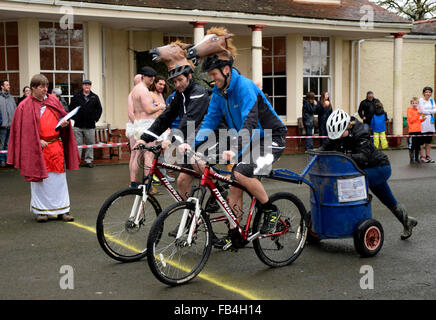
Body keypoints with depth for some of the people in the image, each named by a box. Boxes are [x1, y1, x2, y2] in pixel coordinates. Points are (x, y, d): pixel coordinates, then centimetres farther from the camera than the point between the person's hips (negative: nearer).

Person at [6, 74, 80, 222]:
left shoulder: (53, 101, 10)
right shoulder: (25, 106, -2)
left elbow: (63, 116, 18)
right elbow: (24, 129, -4)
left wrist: (64, 123, -5)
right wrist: (38, 140, -13)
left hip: (55, 146, 4)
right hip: (37, 148, -3)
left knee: (59, 178, 4)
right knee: (39, 178, 1)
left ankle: (62, 210, 11)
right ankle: (41, 210, 12)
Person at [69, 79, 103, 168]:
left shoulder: (95, 97, 8)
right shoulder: (76, 96, 5)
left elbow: (99, 109, 13)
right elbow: (71, 107, 10)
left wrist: (96, 118, 4)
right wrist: (74, 117, 1)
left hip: (90, 125, 1)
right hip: (78, 125, -1)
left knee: (90, 144, 5)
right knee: (77, 144, 0)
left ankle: (89, 160, 14)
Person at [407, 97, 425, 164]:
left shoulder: (418, 110, 15)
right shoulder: (409, 110, -6)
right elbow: (411, 120, -13)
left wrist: (422, 119, 4)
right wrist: (418, 114, -18)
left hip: (418, 130, 7)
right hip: (412, 131, -7)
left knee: (418, 145, 11)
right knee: (411, 146, -3)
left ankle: (417, 158, 20)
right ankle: (412, 159, 3)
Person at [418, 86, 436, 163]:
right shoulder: (421, 100, -3)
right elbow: (423, 111, -12)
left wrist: (427, 111, -9)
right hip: (423, 122, -6)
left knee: (429, 140, 8)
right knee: (422, 140, -5)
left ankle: (428, 156, 13)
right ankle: (422, 157, 0)